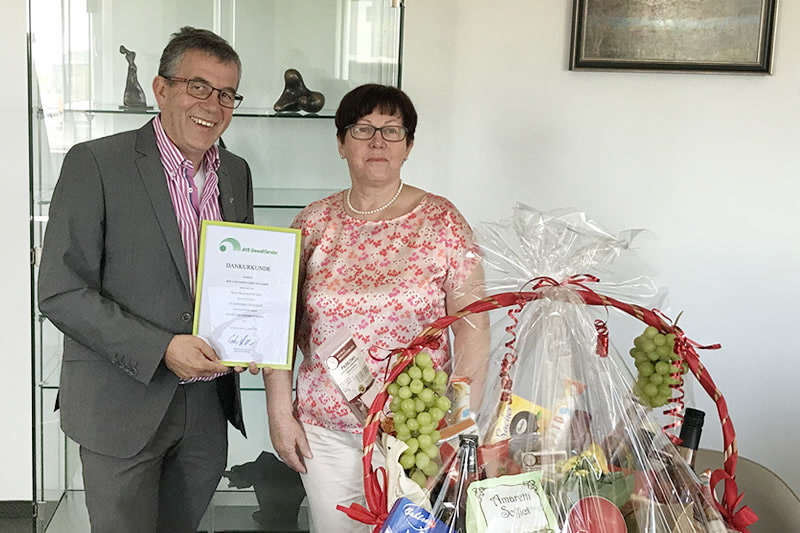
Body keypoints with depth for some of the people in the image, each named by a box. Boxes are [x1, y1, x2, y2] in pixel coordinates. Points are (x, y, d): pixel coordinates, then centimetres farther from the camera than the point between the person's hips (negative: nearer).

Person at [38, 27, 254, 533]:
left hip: (209, 400, 5)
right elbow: (60, 293, -15)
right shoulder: (96, 163, -12)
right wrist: (160, 350, -21)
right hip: (123, 404, -5)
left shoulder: (237, 173, 6)